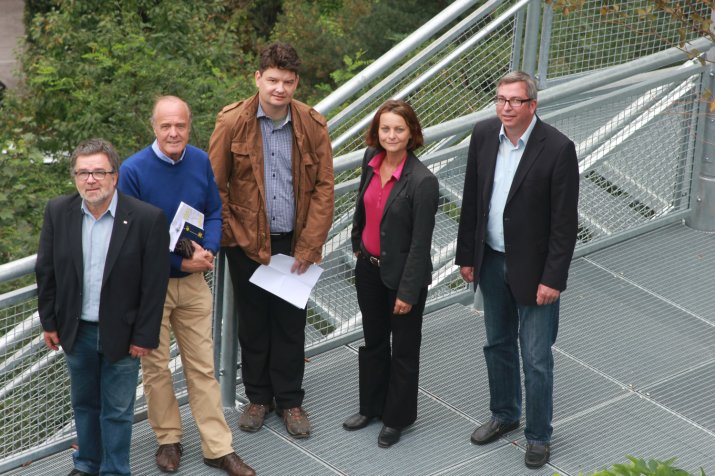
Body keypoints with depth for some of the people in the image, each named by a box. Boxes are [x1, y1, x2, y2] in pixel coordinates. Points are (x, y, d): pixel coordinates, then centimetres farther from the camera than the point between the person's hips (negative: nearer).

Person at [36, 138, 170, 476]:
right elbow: (46, 271, 3)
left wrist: (144, 336, -11)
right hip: (76, 331, 4)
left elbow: (154, 284, -13)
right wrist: (49, 322, 5)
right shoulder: (58, 212, -5)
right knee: (84, 403, 21)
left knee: (117, 410, 10)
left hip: (121, 334, -3)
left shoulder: (147, 219, -17)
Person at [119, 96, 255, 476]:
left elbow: (214, 213, 4)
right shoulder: (133, 170, -16)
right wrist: (178, 261, -18)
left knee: (202, 366, 7)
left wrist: (207, 251, -15)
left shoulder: (201, 162, -4)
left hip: (194, 281, 3)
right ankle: (168, 440, 27)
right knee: (156, 367, 10)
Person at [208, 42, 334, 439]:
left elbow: (323, 188, -2)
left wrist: (309, 246, -6)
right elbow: (215, 186, -3)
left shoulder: (313, 125, -5)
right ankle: (258, 397, 28)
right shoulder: (232, 122, -10)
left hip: (293, 243, 1)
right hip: (246, 242, -1)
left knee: (291, 324, 9)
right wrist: (230, 236, -6)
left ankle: (290, 401, 25)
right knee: (252, 322, 12)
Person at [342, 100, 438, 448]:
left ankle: (398, 417, 30)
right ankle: (372, 406, 40)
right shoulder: (372, 159, -6)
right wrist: (357, 243, 22)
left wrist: (407, 292, -19)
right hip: (369, 266, 6)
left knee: (404, 349, 12)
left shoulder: (422, 181, -25)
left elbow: (421, 242, -21)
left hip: (402, 273, -6)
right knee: (373, 341, 22)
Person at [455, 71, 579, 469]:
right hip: (492, 261, 5)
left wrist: (553, 279, -17)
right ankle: (504, 415, 40)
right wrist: (467, 255, 8)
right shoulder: (484, 135, -4)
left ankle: (538, 436, 19)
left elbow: (565, 222, -16)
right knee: (498, 345, 21)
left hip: (533, 268, -5)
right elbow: (472, 200, 6)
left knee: (536, 359, 2)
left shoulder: (558, 149, -20)